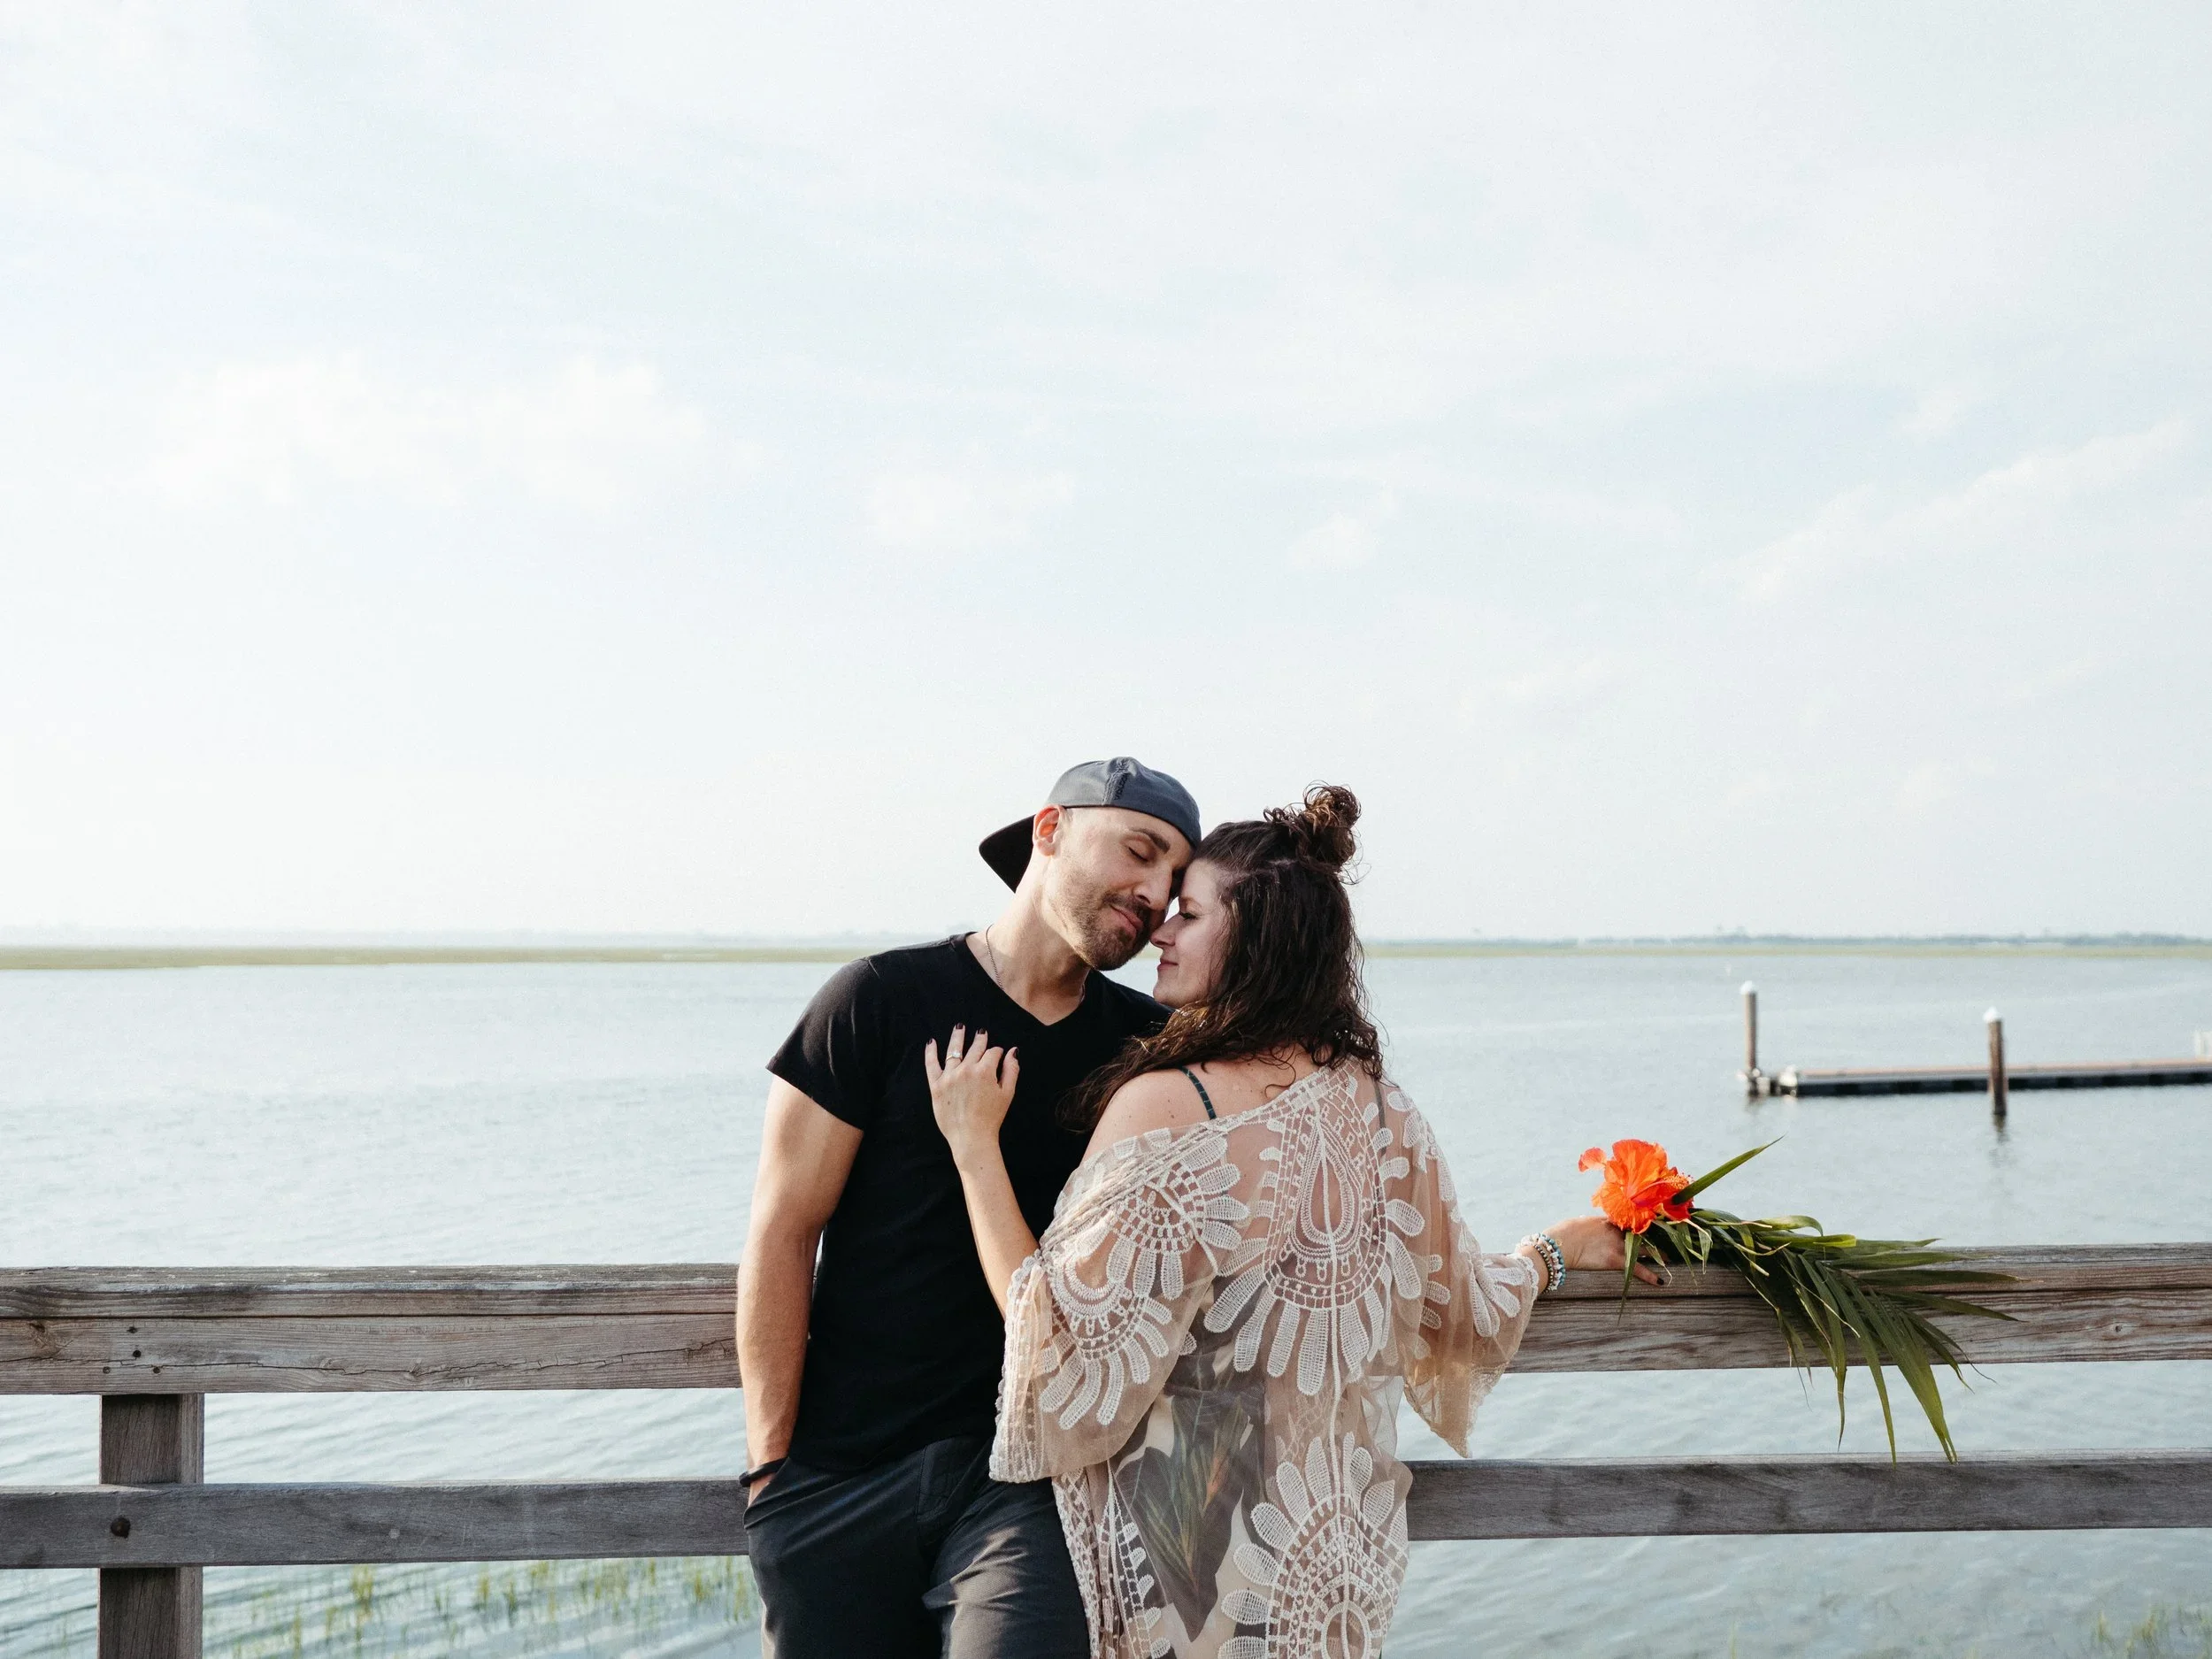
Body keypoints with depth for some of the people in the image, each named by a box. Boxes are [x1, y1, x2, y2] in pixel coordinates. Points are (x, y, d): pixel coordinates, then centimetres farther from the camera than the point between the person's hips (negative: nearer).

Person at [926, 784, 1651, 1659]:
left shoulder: (1164, 1107, -20)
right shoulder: (1386, 1116, 0)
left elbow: (1063, 1349, -19)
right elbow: (1464, 1322, 12)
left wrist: (974, 1146, -13)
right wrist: (1553, 1251, 33)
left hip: (1190, 1572, -6)